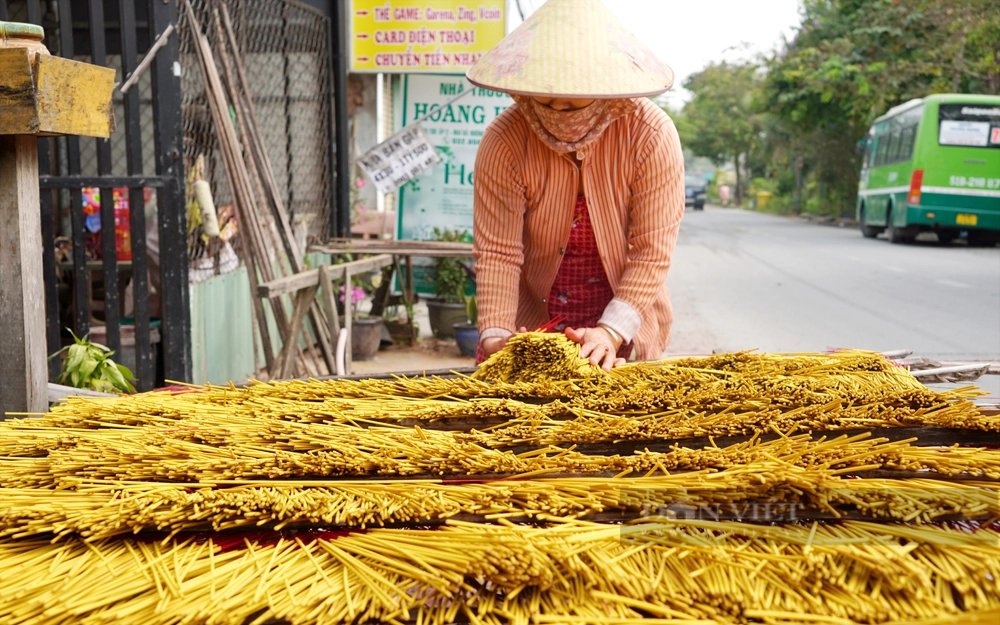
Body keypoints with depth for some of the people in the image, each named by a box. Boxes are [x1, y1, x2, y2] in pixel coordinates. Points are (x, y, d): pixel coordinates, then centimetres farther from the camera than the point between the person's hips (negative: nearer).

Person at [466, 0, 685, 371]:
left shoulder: (652, 137, -20)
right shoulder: (504, 141, -19)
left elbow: (652, 253, -20)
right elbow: (496, 252, -21)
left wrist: (611, 332, -31)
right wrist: (495, 336, -32)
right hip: (529, 320, 0)